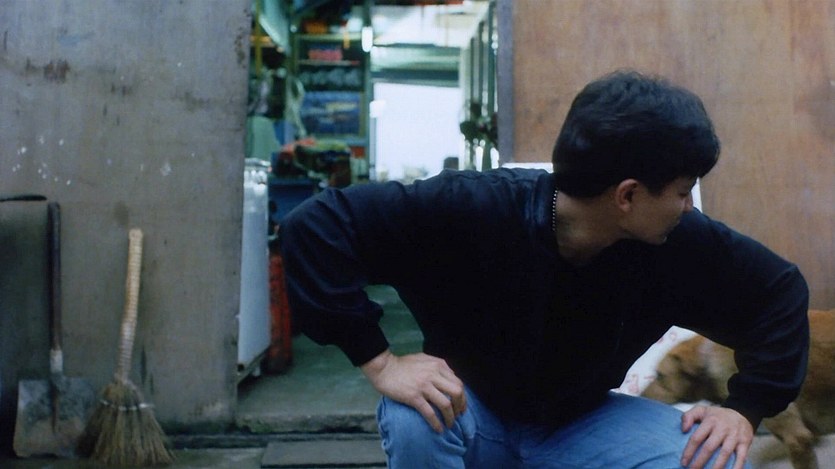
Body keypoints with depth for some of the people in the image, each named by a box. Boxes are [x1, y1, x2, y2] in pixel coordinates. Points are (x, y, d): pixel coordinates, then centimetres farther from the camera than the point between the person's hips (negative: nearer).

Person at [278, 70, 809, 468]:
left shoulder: (679, 243, -19)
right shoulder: (471, 210, -31)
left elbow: (780, 290, -2)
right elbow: (316, 224, -33)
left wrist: (745, 408, -12)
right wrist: (379, 360, -36)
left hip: (581, 426, 3)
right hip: (471, 416, -2)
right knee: (414, 421, -37)